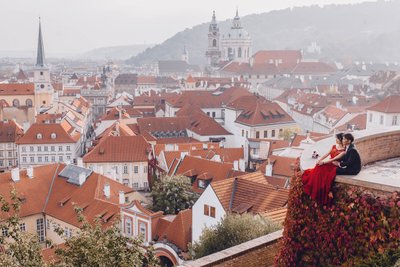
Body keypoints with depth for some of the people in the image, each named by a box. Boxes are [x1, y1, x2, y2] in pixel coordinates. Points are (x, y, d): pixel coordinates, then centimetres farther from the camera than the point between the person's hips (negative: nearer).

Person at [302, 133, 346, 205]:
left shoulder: (344, 150, -8)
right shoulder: (334, 146, 14)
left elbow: (334, 159, -16)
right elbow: (326, 155, 12)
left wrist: (323, 162, -18)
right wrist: (319, 160, -2)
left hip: (334, 166, -7)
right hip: (329, 163, 7)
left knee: (321, 169, -31)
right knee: (318, 169, -21)